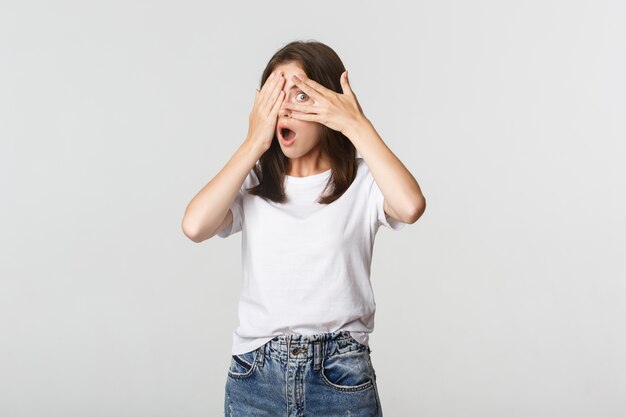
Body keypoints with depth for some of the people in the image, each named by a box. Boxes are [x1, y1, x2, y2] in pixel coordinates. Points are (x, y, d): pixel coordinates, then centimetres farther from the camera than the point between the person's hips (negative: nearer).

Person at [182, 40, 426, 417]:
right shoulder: (253, 184, 4)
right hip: (255, 376, 2)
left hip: (341, 377, -2)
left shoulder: (363, 182, -4)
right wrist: (254, 143, -9)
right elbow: (195, 226, -14)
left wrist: (357, 125, -17)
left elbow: (411, 207, -26)